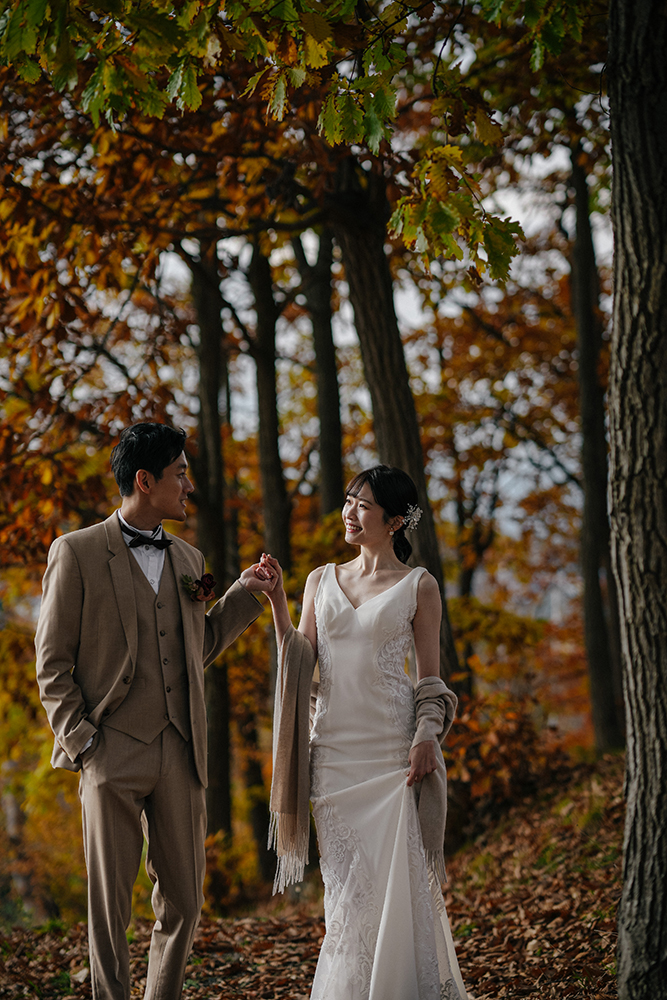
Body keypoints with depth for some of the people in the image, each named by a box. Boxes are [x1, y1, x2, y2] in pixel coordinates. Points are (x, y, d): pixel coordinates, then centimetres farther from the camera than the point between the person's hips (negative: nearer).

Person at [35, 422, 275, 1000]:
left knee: (184, 900, 8)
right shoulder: (77, 553, -1)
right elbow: (53, 664, -2)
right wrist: (81, 742, -10)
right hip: (113, 756, -5)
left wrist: (245, 594, 15)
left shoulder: (189, 559, 16)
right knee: (110, 903, 2)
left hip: (180, 756, 5)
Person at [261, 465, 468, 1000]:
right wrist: (278, 601, -1)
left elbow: (431, 678, 2)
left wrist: (426, 736, -12)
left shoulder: (418, 586, 3)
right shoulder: (322, 580, 13)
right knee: (345, 881, 4)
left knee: (397, 875, -6)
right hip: (333, 746, 3)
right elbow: (301, 660, 7)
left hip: (392, 748, -3)